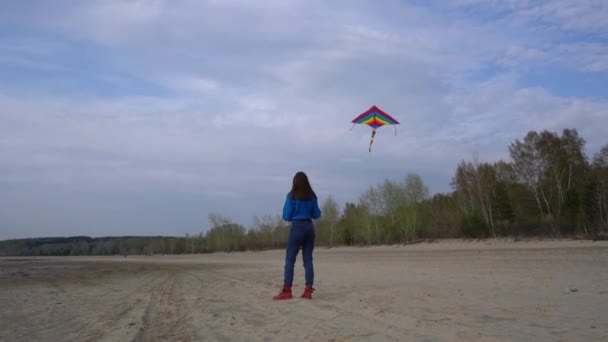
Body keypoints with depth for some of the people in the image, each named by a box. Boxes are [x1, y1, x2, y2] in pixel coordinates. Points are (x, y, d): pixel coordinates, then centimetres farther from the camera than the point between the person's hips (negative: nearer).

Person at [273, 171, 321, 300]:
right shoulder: (312, 196, 7)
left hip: (297, 227, -5)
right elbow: (317, 215, 10)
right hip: (309, 227, 5)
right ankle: (308, 291, 2)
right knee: (308, 260, 5)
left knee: (290, 260, -2)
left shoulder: (292, 196, -5)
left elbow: (287, 216, -4)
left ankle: (286, 291, -7)